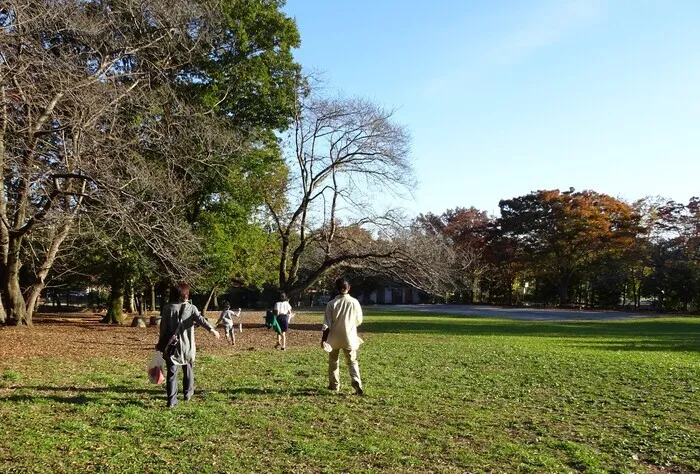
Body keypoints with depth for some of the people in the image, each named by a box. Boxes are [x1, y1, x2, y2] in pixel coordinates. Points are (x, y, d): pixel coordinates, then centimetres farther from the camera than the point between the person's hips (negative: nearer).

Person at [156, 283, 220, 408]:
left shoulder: (167, 308, -1)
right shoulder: (191, 308, -4)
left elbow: (163, 328, 1)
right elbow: (200, 319, -21)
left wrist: (160, 344, 10)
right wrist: (212, 329, -33)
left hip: (172, 345, 0)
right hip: (187, 346, 0)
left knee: (172, 372, -1)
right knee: (188, 369, 20)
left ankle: (172, 400, -8)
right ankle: (188, 393, 32)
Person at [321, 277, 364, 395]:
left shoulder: (331, 303, -9)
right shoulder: (354, 302, -8)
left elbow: (327, 324, -9)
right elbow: (359, 321, 3)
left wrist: (324, 339, -2)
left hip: (334, 338, 0)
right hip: (350, 338, 0)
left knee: (333, 361, 17)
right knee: (352, 362, 9)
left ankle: (334, 385, 23)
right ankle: (357, 383, -11)